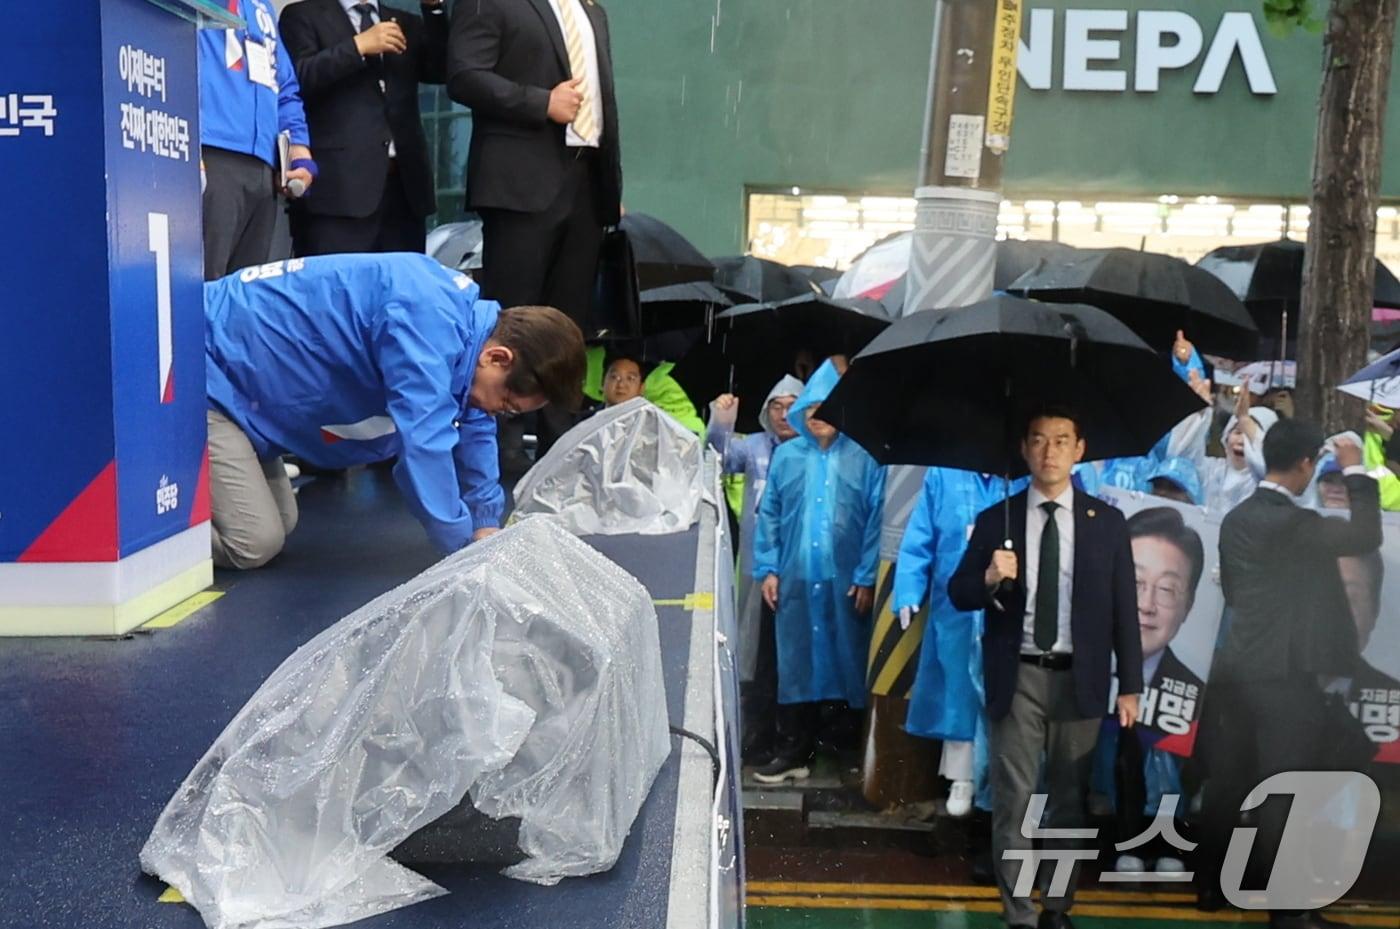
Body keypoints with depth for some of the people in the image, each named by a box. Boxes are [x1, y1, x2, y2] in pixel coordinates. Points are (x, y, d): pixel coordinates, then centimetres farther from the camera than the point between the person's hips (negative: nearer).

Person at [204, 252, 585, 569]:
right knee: (254, 542, -14)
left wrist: (486, 527, 10)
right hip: (203, 369, -10)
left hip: (236, 374, 10)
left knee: (279, 524, 16)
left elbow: (473, 426, 13)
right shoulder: (428, 322, -30)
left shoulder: (463, 315, 1)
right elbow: (424, 440, -33)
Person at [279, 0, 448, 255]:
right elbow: (297, 78, -7)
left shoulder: (406, 24, 23)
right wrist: (359, 45, -9)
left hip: (404, 184, 4)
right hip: (339, 184, -4)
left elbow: (441, 70, 7)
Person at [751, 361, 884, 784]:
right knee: (795, 663, 6)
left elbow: (876, 519, -5)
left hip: (846, 580, -2)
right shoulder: (785, 456, 6)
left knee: (846, 662, 7)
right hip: (795, 578, 2)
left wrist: (867, 576, -8)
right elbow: (769, 515, 8)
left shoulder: (865, 457, -3)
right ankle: (793, 753, 14)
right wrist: (768, 568, 2)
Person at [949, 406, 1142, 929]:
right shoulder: (995, 519, 2)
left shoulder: (1106, 521, 4)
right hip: (1018, 678, -1)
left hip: (1079, 678, 1)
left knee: (1070, 801, 12)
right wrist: (989, 578, -21)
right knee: (1012, 802, 0)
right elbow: (958, 595, 1)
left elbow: (1124, 608, 3)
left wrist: (1130, 685, 0)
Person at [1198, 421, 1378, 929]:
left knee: (1227, 782, 15)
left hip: (1235, 669, 8)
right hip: (1283, 674, -8)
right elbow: (1367, 536, -13)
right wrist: (1356, 470, -5)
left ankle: (1212, 884, 25)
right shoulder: (1292, 521, -16)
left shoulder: (1236, 518, 10)